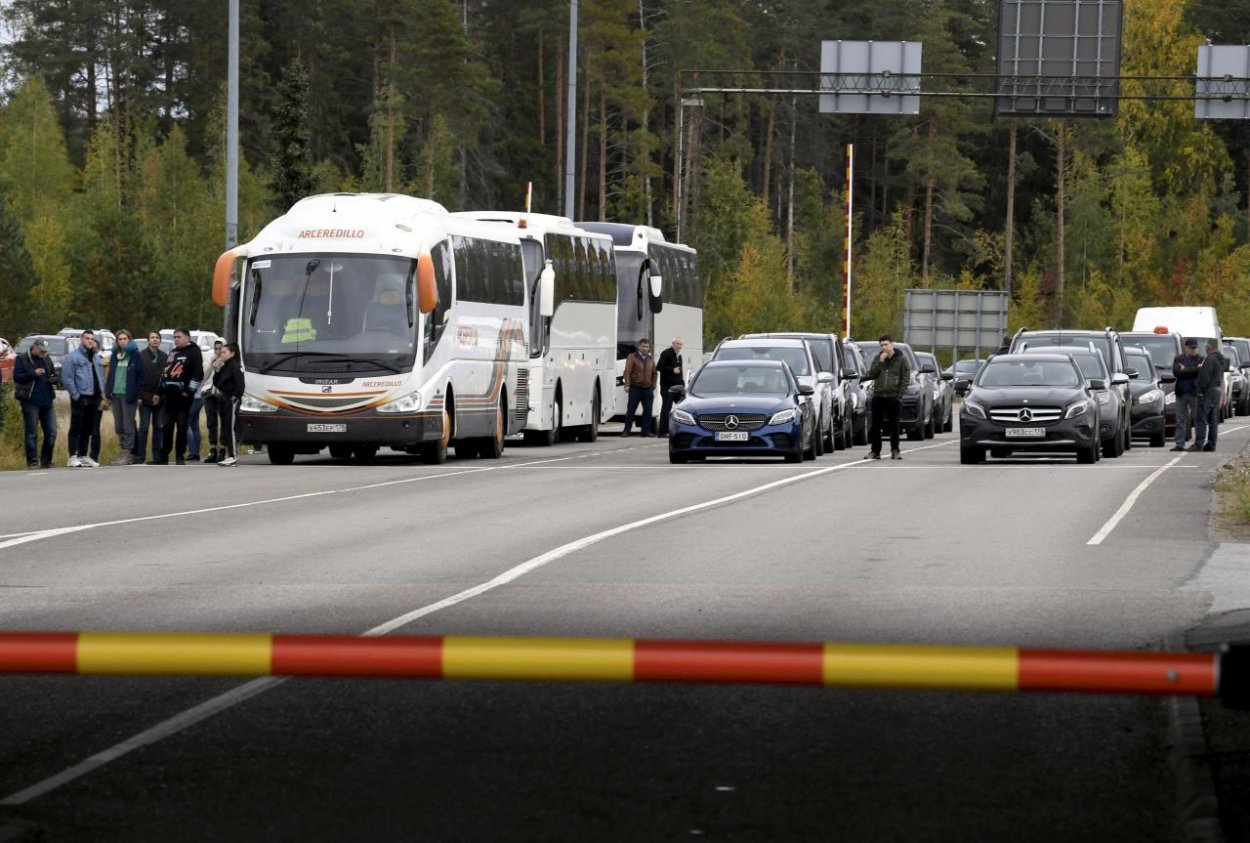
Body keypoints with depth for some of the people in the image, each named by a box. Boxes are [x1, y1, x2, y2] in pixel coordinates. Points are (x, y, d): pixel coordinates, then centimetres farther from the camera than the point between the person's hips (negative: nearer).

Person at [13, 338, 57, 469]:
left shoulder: (47, 360, 16)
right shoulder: (22, 359, 0)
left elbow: (54, 375, 25)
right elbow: (17, 377, -8)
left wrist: (54, 379, 0)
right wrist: (34, 373, -19)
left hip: (47, 401, 5)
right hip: (30, 402, -5)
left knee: (51, 432, 3)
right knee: (32, 433, -4)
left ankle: (46, 460, 13)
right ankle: (31, 461, 1)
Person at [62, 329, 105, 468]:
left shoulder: (96, 358, 18)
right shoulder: (73, 357, -6)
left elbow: (101, 377, 20)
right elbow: (67, 378, -11)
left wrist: (102, 393, 7)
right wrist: (76, 395, -14)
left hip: (93, 399, 7)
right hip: (80, 399, -7)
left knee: (88, 429, 11)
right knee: (76, 428, -8)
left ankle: (83, 456, 18)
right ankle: (73, 457, -9)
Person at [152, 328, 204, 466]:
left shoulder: (193, 352, -3)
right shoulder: (173, 353, 21)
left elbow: (198, 374, -13)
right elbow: (165, 372, 26)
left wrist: (189, 391, -17)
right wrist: (161, 390, 18)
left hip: (182, 397, -7)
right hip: (168, 396, 7)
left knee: (181, 427, -2)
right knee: (166, 427, 5)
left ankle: (180, 457, 3)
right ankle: (163, 457, 7)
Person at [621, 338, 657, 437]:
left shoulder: (651, 359, 15)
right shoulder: (632, 357, 2)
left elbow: (654, 373, 17)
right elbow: (627, 371, -4)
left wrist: (653, 386, 8)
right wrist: (627, 385, -13)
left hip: (648, 389, 4)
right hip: (635, 388, -4)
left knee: (648, 410, 1)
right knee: (630, 410, -2)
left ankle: (646, 430, 7)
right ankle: (626, 430, 3)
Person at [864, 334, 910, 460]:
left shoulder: (901, 359, 1)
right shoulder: (877, 358, 11)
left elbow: (906, 378, -1)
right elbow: (871, 375, 3)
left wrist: (900, 394, -10)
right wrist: (880, 363, -8)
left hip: (894, 397, -3)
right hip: (878, 396, 3)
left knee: (894, 425, -1)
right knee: (875, 425, 3)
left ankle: (895, 451, 5)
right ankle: (875, 451, 9)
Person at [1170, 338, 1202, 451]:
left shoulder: (1200, 359, 4)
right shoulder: (1178, 359, 9)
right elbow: (1176, 372, -6)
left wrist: (1185, 370, -11)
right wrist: (1193, 370, -10)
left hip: (1195, 392, -2)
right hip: (1181, 393, 2)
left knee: (1197, 419, -1)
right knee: (1180, 420, 4)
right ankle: (1179, 444, 7)